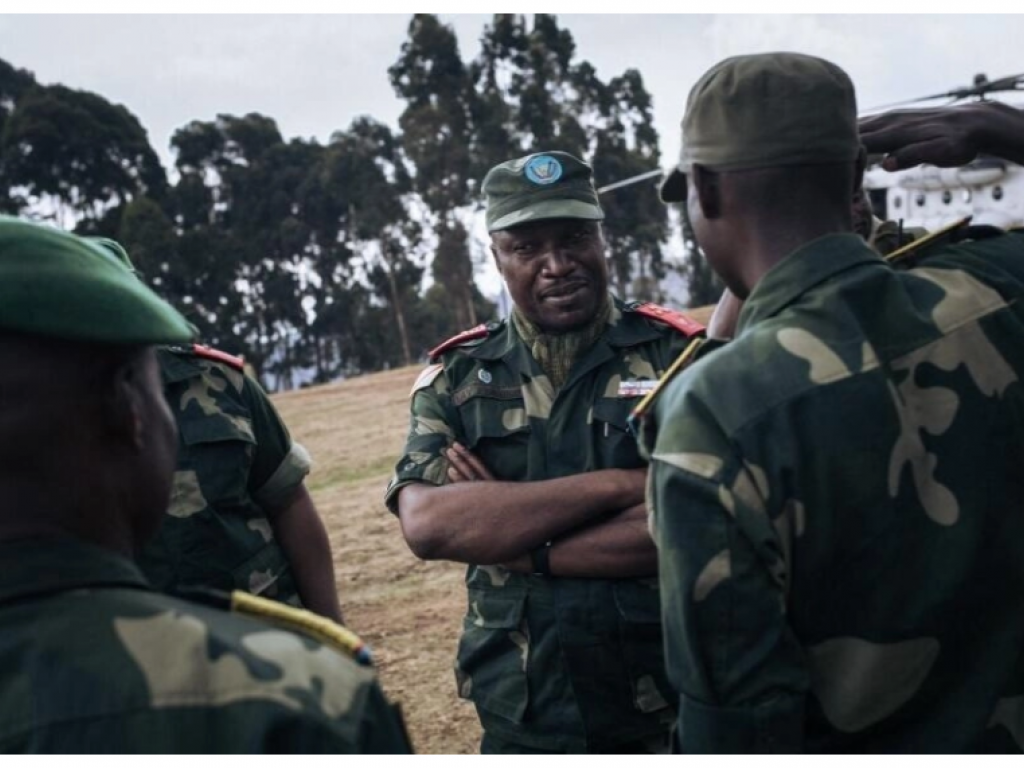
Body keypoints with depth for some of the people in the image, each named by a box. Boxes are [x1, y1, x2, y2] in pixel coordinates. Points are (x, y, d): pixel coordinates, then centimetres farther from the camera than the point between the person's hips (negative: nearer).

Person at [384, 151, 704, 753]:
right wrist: (615, 483, -20)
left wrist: (520, 547, -16)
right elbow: (426, 524, -15)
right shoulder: (455, 381, 0)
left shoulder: (678, 354, -5)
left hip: (678, 710, -1)